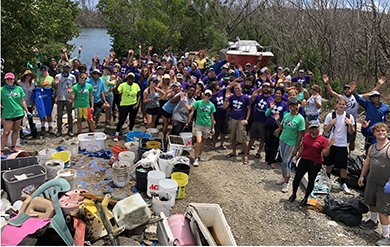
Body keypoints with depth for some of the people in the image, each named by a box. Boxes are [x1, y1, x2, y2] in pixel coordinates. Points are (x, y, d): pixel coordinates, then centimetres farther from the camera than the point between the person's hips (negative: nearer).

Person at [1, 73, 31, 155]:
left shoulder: (19, 89, 4)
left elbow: (22, 101, 10)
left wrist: (27, 111, 11)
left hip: (19, 113, 4)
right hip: (7, 115, -4)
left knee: (16, 130, 15)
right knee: (6, 133, -2)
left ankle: (13, 146, 30)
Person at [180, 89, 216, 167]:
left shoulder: (211, 105, 4)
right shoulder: (198, 102, -4)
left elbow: (212, 117, 11)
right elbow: (188, 108, -12)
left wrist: (213, 127, 13)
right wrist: (182, 101, -26)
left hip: (207, 126, 3)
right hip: (199, 125, -3)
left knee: (204, 141, 12)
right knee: (199, 141, -14)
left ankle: (200, 155, 32)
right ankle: (196, 158, -2)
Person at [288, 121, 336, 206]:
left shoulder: (323, 139, -10)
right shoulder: (306, 136, 4)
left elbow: (325, 154, -15)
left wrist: (329, 146, -30)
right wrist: (296, 158, 18)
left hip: (315, 164, -3)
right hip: (303, 161, 4)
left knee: (311, 181, 10)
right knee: (297, 178, 6)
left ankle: (305, 198, 28)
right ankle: (294, 194, 30)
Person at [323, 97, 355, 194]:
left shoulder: (349, 117, -4)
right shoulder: (330, 116, -5)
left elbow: (351, 132, 1)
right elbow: (325, 130, -1)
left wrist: (350, 124, -17)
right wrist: (331, 123, -18)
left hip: (343, 145, -1)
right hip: (331, 143, 1)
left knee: (343, 166, 1)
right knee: (328, 163, 15)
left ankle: (343, 184, 17)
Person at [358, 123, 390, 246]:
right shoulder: (372, 147, 7)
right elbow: (367, 162, 19)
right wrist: (362, 176, 20)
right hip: (371, 180, 7)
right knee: (372, 203, 23)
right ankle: (373, 222, 47)